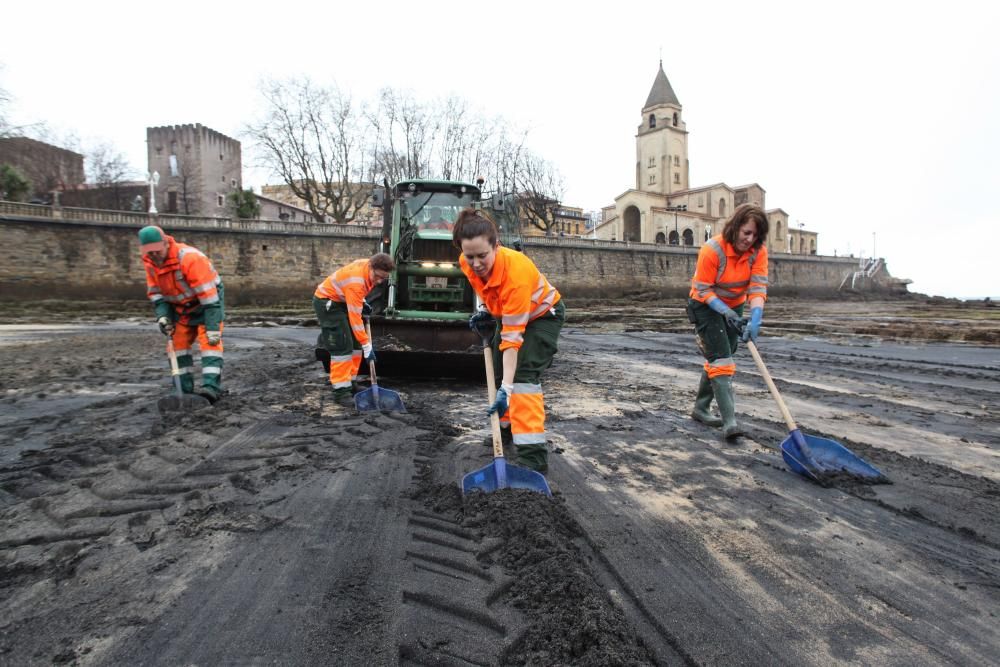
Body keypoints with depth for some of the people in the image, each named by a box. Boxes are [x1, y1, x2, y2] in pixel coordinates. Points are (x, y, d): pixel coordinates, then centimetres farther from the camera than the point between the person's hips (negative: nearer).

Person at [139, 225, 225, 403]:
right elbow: (155, 292, 2)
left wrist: (213, 327, -31)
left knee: (208, 341, -19)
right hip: (180, 306, 7)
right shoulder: (150, 262, -7)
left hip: (208, 301, -7)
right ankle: (184, 390, 9)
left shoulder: (190, 258, -31)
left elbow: (208, 296, -31)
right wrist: (162, 315, -17)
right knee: (178, 343, 3)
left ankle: (212, 387, -27)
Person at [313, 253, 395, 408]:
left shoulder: (369, 267, -10)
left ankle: (351, 383, 18)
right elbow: (355, 318, -34)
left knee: (355, 343, 9)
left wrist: (362, 302, 1)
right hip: (326, 302, -9)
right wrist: (367, 345, -33)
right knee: (342, 346, -16)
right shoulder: (355, 282, -35)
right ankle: (341, 391, -11)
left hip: (343, 300, 9)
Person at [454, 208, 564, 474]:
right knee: (499, 370, 15)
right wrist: (486, 312, -8)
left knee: (523, 374, -23)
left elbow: (512, 337, -42)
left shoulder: (516, 272, -42)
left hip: (542, 315, -8)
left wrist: (506, 389, -43)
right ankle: (507, 428, 36)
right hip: (505, 312, 8)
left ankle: (533, 454, -23)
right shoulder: (467, 262, -22)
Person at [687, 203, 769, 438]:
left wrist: (755, 319, -34)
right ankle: (729, 421, -19)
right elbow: (703, 290, -21)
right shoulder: (712, 249, -27)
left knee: (718, 358, 12)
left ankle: (701, 408, 26)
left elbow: (758, 287, -20)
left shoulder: (758, 251, -13)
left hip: (734, 306, 6)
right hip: (706, 306, -6)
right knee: (721, 359, -16)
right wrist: (726, 312, -32)